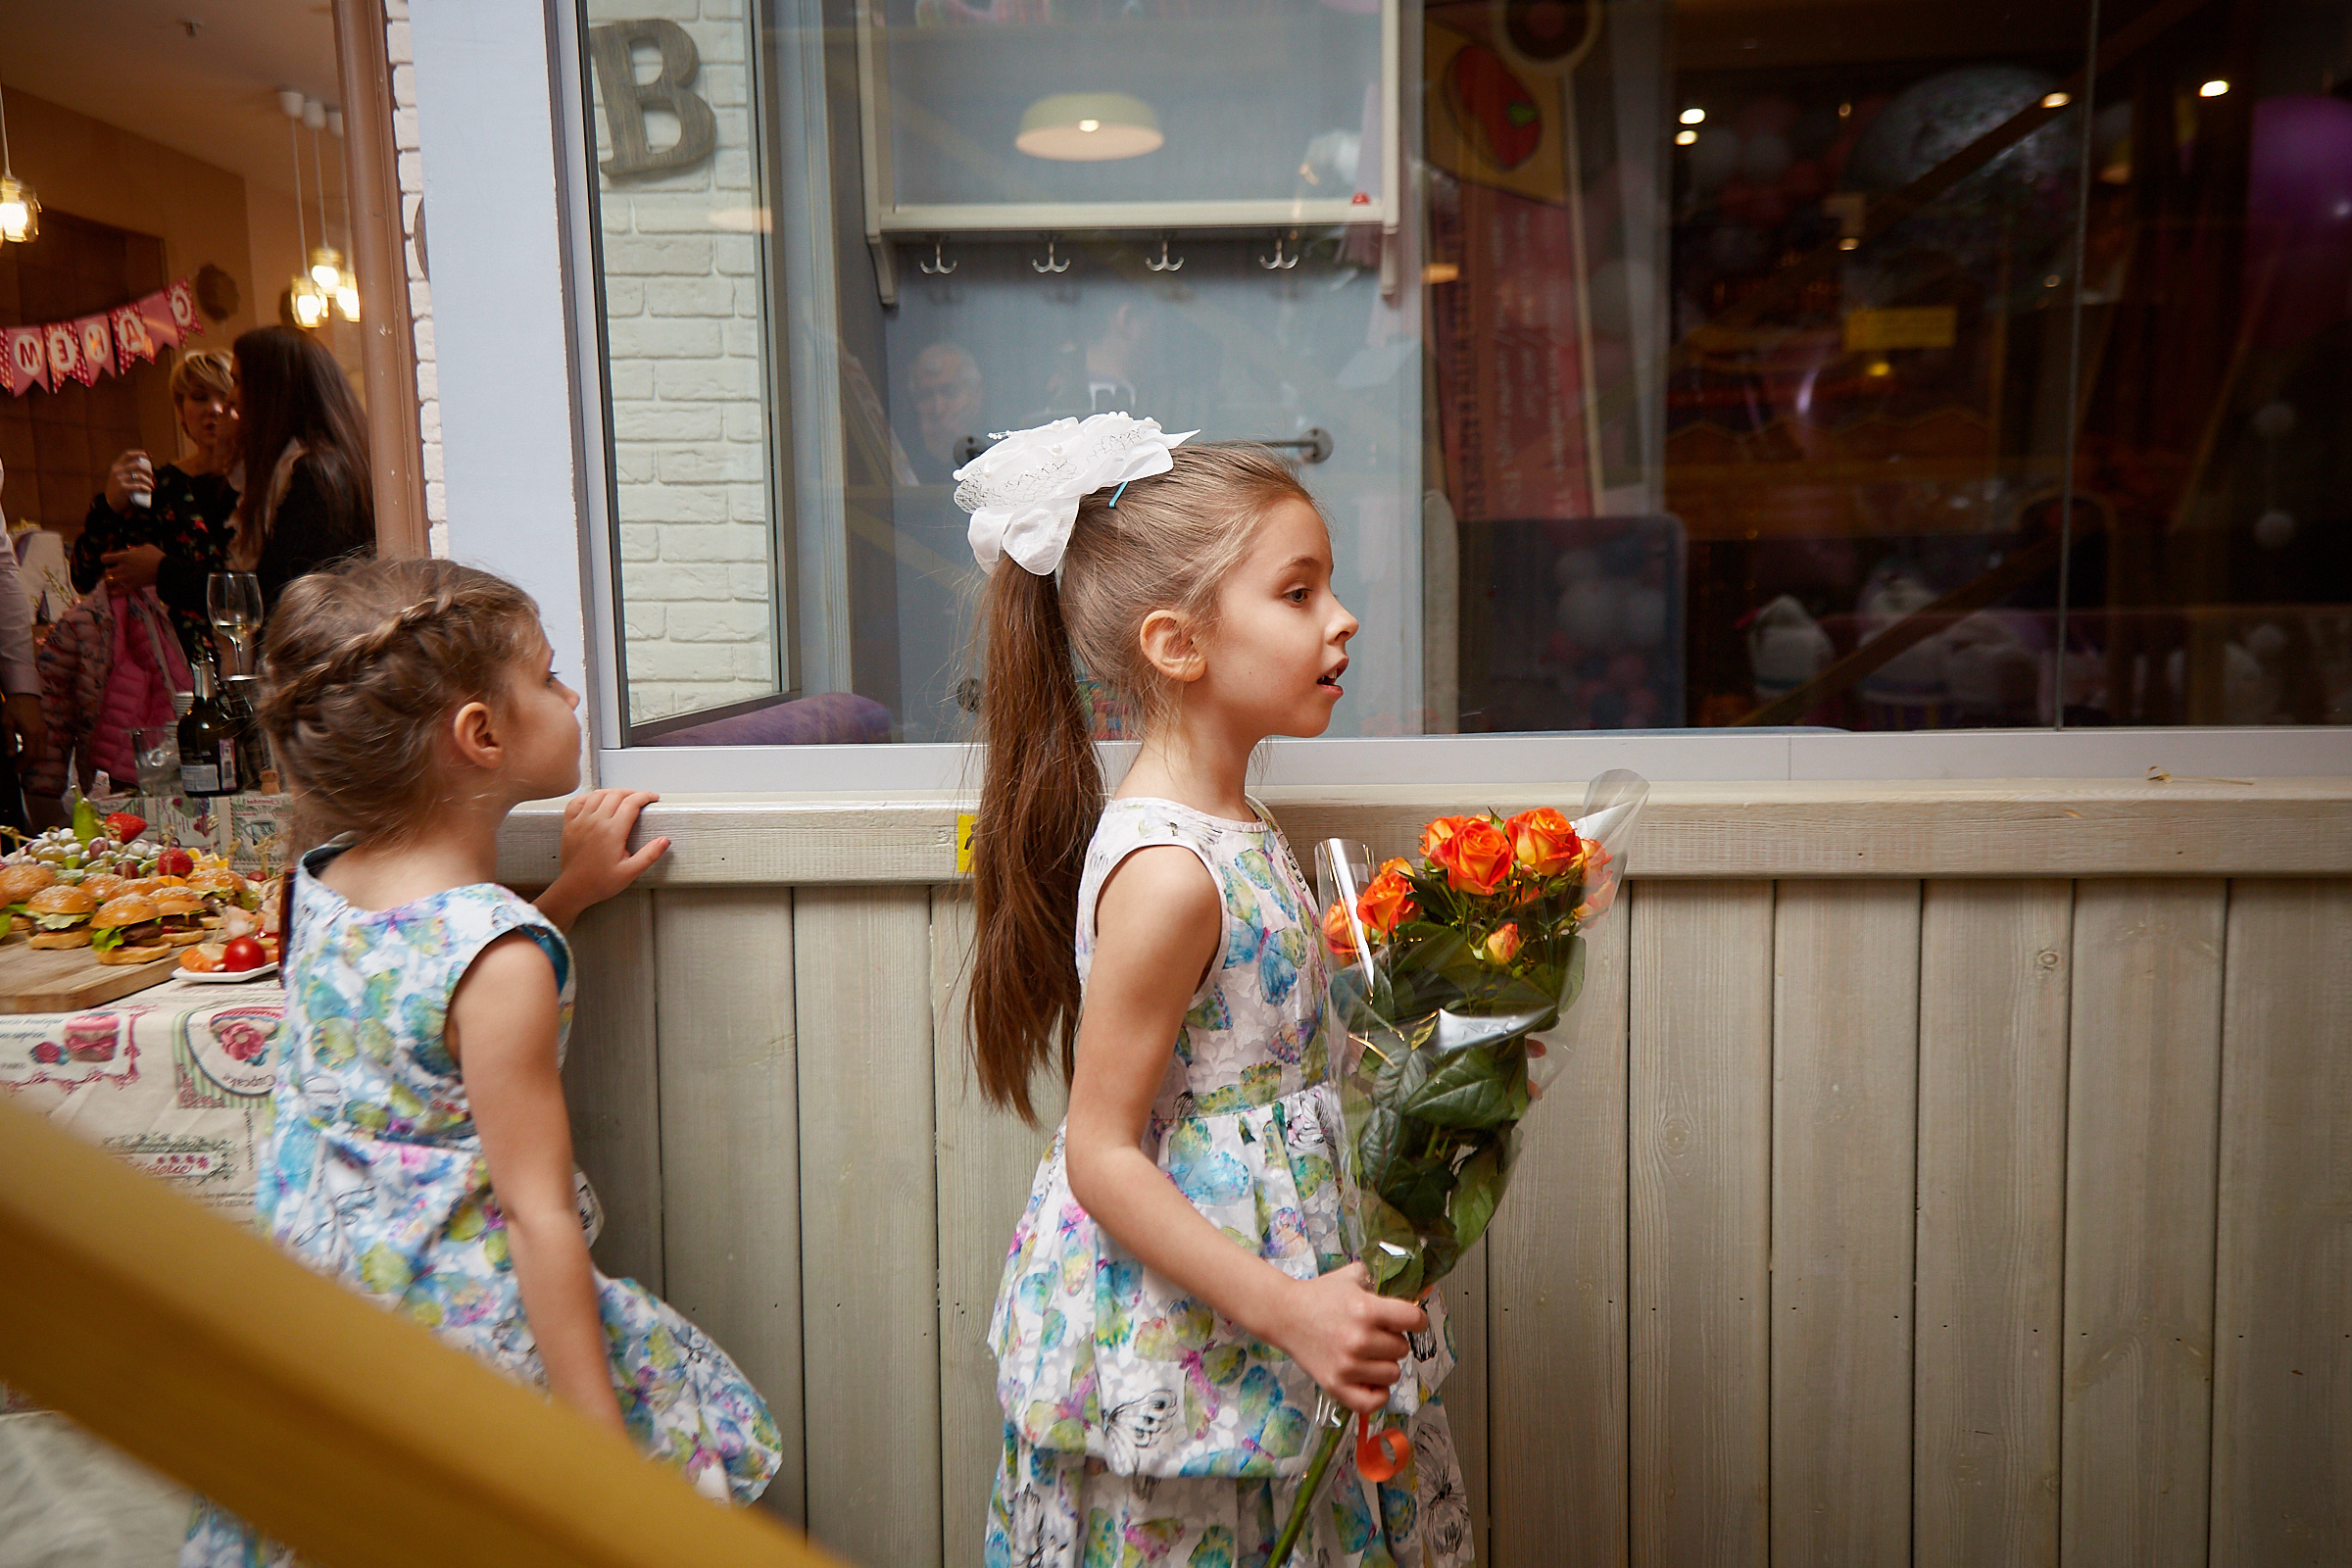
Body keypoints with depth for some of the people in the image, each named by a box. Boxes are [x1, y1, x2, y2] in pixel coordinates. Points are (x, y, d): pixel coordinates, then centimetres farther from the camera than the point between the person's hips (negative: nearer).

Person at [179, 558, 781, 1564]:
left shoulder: (320, 883, -2)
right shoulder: (502, 957, -25)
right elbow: (536, 1214, -23)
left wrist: (566, 894, 17)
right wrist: (600, 1442, -17)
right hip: (462, 1326, -8)